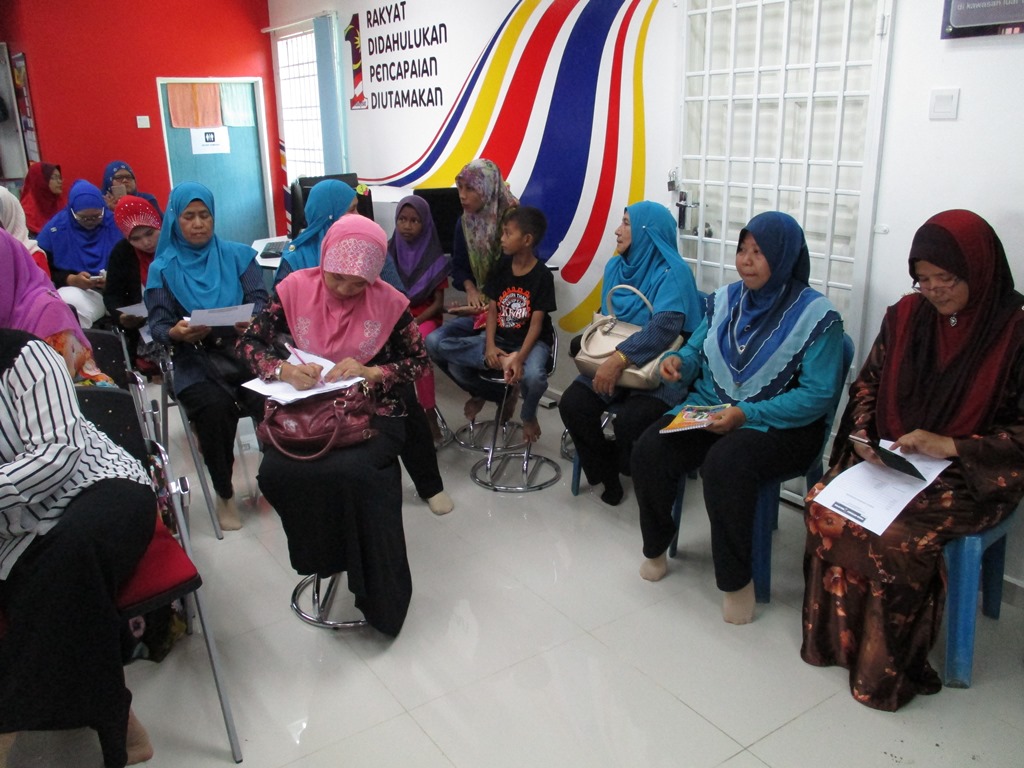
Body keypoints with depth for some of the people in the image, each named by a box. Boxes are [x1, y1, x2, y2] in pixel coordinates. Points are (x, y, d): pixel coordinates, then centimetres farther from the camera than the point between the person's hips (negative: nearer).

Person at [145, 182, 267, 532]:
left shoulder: (238, 255, 12)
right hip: (196, 360, -1)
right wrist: (176, 333, -25)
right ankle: (224, 495, -9)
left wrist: (251, 321, -22)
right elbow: (158, 324, 0)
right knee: (214, 406, -32)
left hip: (245, 350, 1)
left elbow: (260, 301, 2)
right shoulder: (163, 268, 9)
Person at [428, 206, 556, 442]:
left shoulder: (542, 275, -11)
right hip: (499, 338, 5)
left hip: (531, 341, -5)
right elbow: (492, 309, 1)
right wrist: (489, 346, -16)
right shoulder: (501, 267, 3)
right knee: (441, 349, -16)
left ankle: (528, 415, 0)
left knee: (533, 376, -40)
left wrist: (520, 357, -29)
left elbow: (537, 322, -15)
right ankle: (498, 396, -2)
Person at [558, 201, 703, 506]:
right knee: (572, 403, -18)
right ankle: (607, 472, 7)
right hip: (613, 363, 6)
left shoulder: (672, 273, -13)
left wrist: (621, 358, -38)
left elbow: (665, 325, -28)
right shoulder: (615, 266, 10)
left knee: (629, 420, -31)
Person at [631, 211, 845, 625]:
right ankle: (655, 547, 7)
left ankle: (737, 580, -14)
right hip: (711, 409, 6)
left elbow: (818, 395, -15)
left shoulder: (817, 316, -11)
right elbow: (696, 350, 17)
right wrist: (678, 360, -9)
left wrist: (747, 415, -24)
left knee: (724, 463, -36)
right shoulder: (725, 299, 8)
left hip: (782, 425, -5)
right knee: (649, 449, -20)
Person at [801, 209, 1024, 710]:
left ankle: (884, 667, -5)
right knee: (823, 505, -22)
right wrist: (863, 434, -5)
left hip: (973, 477, -4)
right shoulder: (906, 316, 4)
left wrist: (952, 445, -22)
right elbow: (867, 383, 13)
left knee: (897, 536, -29)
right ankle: (839, 638, -4)